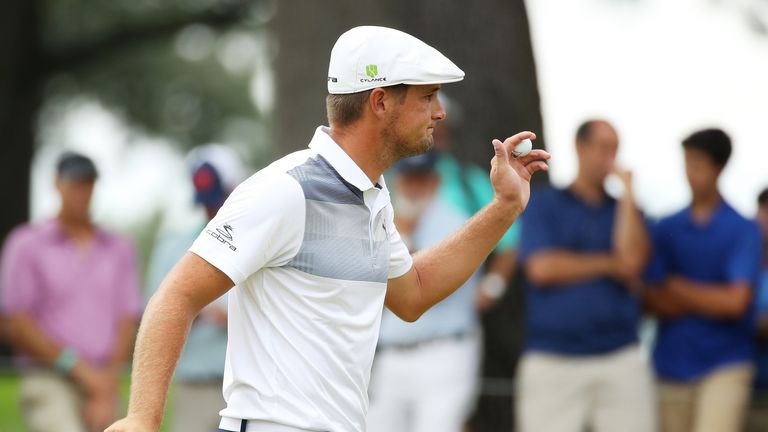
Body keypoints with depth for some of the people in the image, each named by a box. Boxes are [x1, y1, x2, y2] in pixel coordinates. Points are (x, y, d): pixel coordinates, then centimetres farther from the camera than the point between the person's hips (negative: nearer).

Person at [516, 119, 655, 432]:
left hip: (620, 360, 2)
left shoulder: (624, 210, 13)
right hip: (552, 362, -2)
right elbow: (542, 267, -8)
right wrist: (610, 264, -1)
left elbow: (632, 262, -6)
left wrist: (627, 194, -5)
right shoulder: (543, 205, 7)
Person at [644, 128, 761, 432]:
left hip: (724, 366, -4)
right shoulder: (665, 230, 8)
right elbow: (654, 301, 2)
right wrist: (710, 299, -9)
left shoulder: (743, 231, -2)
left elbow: (736, 301, -11)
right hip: (672, 366, 4)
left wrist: (677, 287, -1)